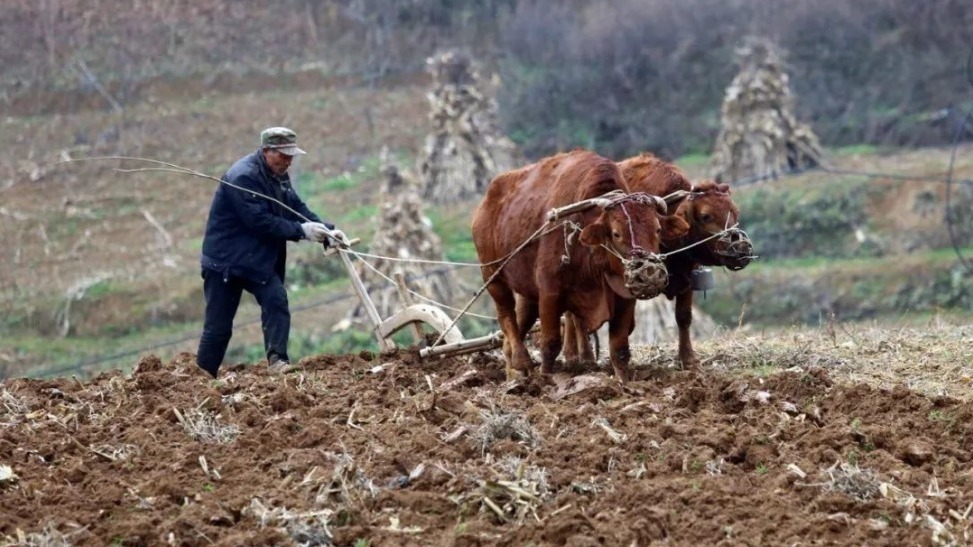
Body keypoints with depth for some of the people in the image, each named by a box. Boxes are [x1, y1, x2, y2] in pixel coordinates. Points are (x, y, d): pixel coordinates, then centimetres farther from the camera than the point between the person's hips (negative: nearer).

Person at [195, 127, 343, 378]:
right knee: (218, 326, -2)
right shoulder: (243, 177, -23)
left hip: (260, 260, 7)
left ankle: (277, 360, -23)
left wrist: (326, 230, -13)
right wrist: (301, 230, -26)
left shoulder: (278, 176, 7)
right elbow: (260, 221, -27)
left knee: (276, 301, -17)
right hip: (225, 260, -7)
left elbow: (297, 208, 3)